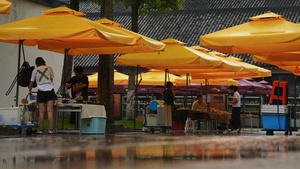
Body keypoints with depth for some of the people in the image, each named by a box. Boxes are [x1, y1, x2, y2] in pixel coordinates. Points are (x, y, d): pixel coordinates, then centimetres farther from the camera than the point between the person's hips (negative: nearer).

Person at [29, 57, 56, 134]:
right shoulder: (49, 68, 12)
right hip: (50, 90, 0)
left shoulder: (35, 70, 10)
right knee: (50, 110, -3)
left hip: (41, 91, 0)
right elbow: (51, 79, 15)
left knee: (41, 111, 1)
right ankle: (51, 129, -6)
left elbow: (31, 82, 16)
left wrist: (29, 91, 30)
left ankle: (40, 129, 4)